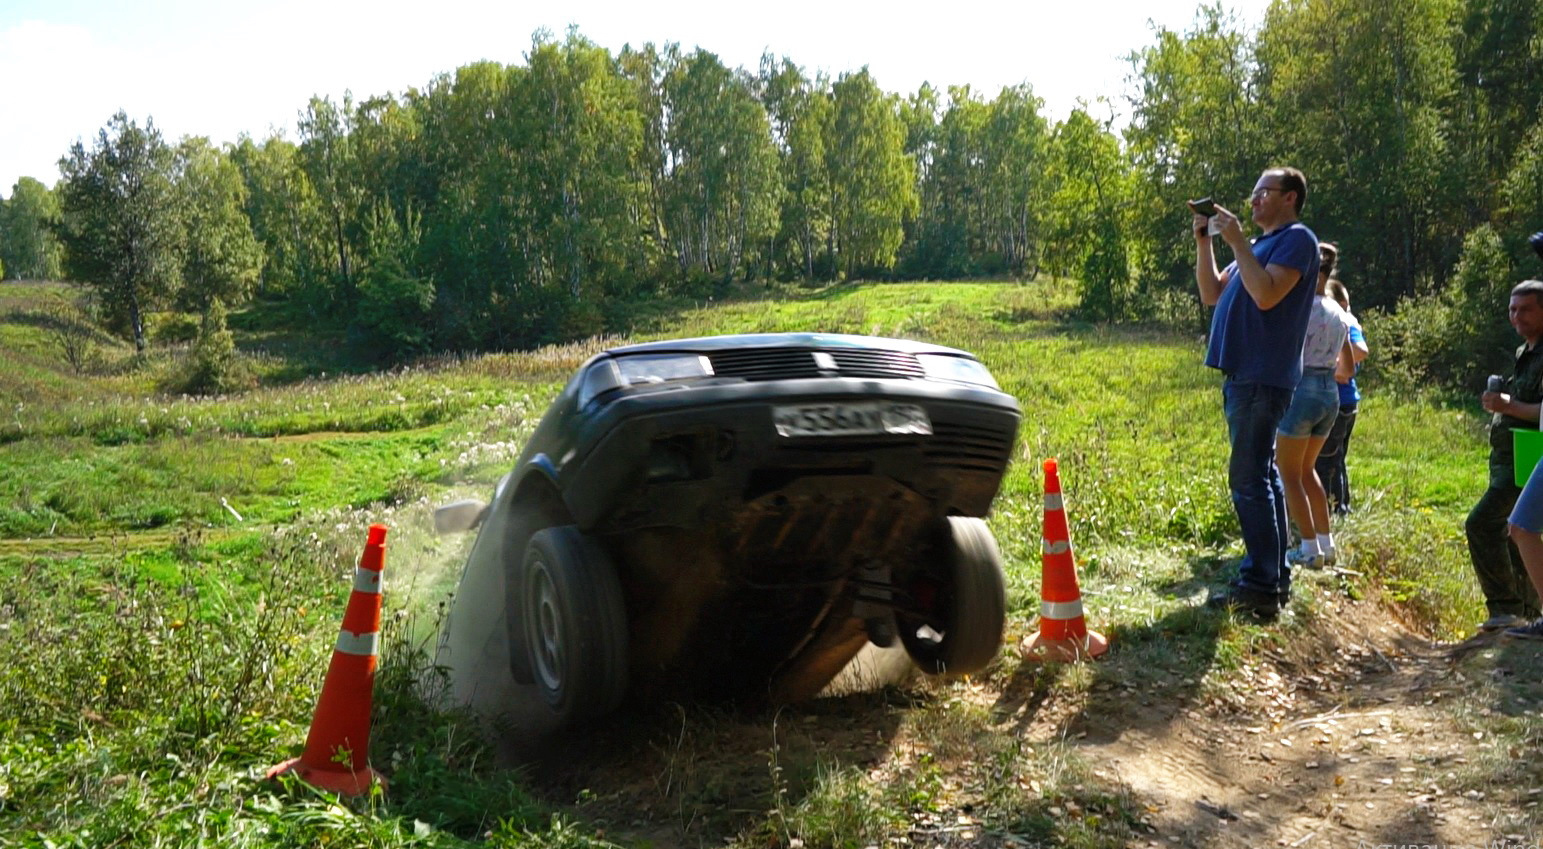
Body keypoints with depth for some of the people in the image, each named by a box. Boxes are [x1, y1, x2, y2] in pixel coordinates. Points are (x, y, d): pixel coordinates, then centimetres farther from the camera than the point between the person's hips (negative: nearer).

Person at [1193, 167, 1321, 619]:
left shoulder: (1297, 239, -6)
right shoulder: (1259, 245, 23)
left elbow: (1267, 294, -21)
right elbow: (1211, 295, 18)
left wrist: (1237, 242, -15)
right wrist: (1204, 242, 8)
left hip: (1263, 378, -10)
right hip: (1244, 375, 10)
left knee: (1249, 479, -13)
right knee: (1262, 476, 12)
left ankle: (1260, 585, -11)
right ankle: (1275, 578, 18)